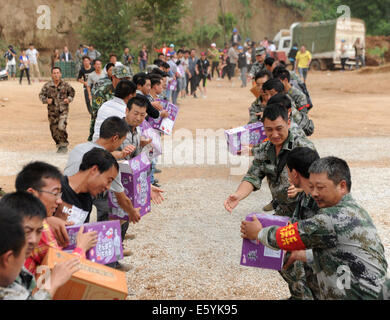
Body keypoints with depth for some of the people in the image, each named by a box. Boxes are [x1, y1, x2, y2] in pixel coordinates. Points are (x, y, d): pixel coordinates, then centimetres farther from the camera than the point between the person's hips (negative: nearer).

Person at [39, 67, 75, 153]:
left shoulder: (65, 85, -1)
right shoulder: (47, 85, -2)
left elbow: (72, 92, 16)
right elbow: (41, 95, 4)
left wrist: (69, 99, -2)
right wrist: (46, 100, -15)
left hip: (63, 110, -2)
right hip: (52, 111, 2)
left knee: (61, 127, -20)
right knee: (54, 130, 7)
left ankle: (64, 145, -2)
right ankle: (59, 146, 26)